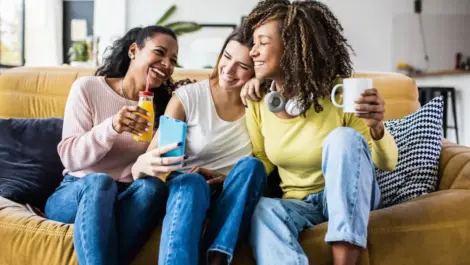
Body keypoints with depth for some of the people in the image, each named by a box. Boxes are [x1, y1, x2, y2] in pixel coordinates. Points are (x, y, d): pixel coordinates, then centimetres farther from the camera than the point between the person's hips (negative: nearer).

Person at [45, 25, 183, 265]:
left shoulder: (162, 104, 7)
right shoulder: (87, 88, -3)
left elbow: (153, 164, 7)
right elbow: (70, 158, -10)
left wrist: (156, 162, -17)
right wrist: (111, 127, -28)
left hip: (129, 199, 3)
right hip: (76, 193, -2)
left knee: (152, 185, -32)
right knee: (99, 182, -37)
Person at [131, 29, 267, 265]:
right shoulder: (187, 97, -7)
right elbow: (138, 167, -12)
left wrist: (227, 180, -15)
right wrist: (149, 164, -37)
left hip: (234, 202, 2)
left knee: (251, 166, -29)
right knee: (192, 182, -36)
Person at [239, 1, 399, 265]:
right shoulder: (258, 103, -5)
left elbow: (387, 162, -11)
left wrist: (377, 128, -33)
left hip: (350, 201, -2)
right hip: (299, 204, 2)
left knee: (343, 137, -33)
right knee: (260, 209, -33)